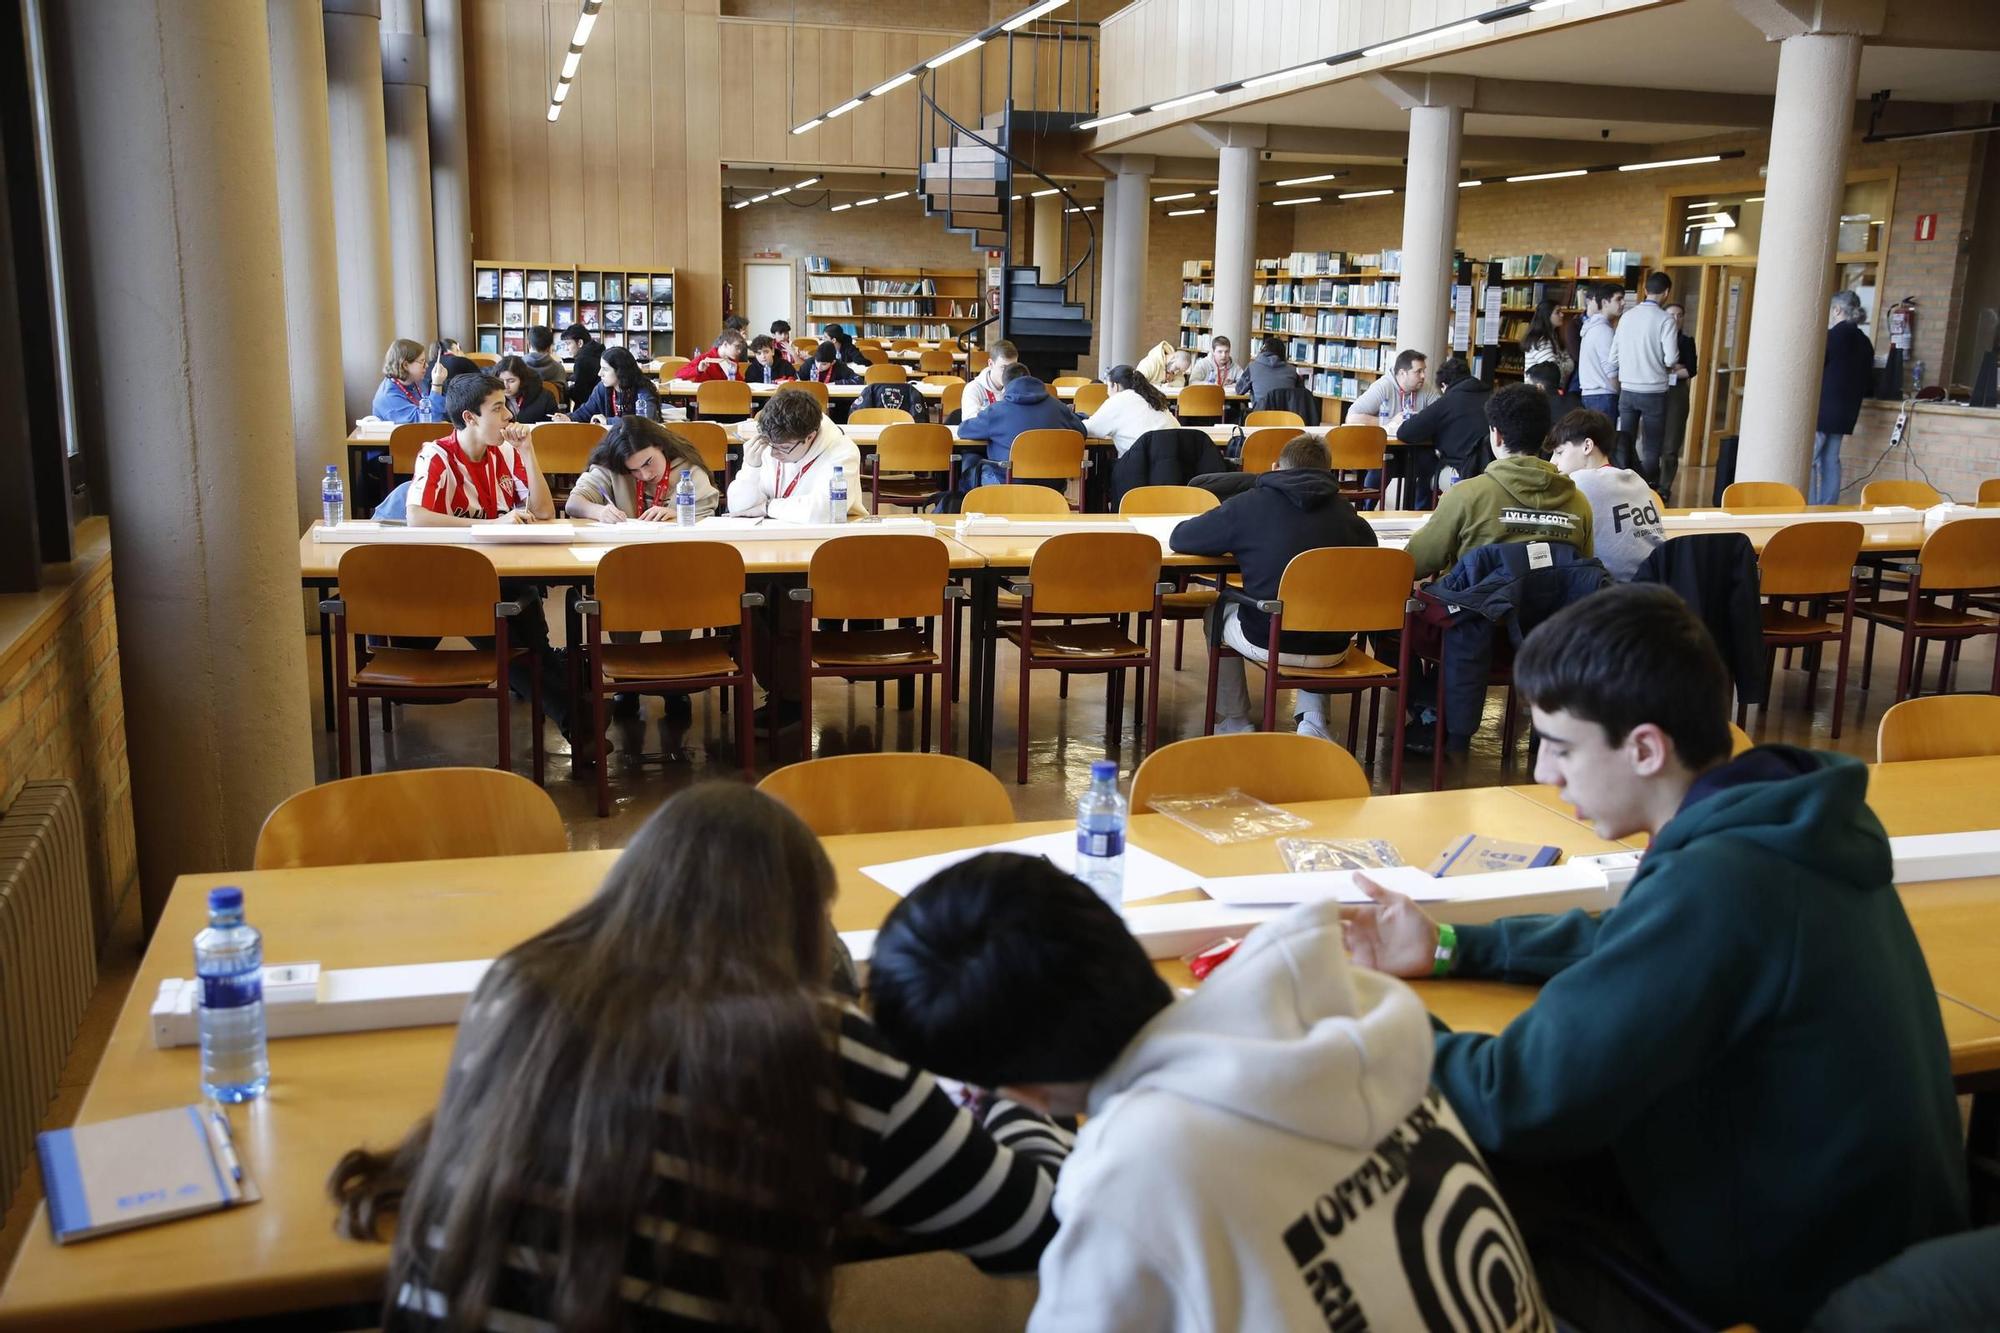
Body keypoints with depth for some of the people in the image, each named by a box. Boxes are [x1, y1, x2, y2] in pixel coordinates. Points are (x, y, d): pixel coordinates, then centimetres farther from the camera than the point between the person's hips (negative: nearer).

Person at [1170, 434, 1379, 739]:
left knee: (1219, 610, 29)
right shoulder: (1346, 512, 1)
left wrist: (1233, 543, 19)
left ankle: (1233, 722, 34)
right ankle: (1313, 717, 23)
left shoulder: (1248, 504, -6)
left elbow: (1179, 539, 2)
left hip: (1268, 643, -3)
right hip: (1333, 649, 3)